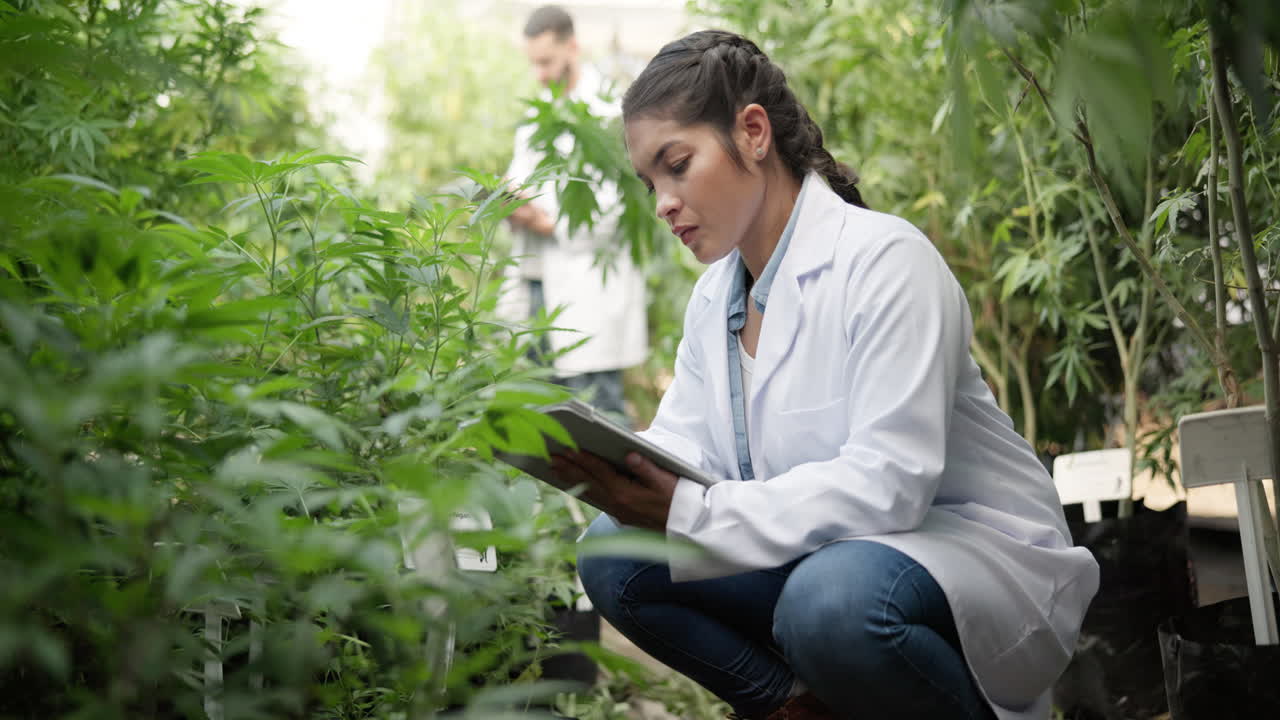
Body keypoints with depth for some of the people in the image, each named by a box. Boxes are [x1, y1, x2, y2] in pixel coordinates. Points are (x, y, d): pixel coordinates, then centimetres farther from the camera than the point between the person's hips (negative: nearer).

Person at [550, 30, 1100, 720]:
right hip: (826, 551, 7)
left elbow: (888, 482, -26)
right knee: (612, 552, -10)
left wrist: (691, 513, -32)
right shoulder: (714, 295, 9)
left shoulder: (883, 258, -18)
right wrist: (601, 459, -19)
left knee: (830, 595, -39)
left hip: (971, 554, -7)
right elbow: (679, 447, 4)